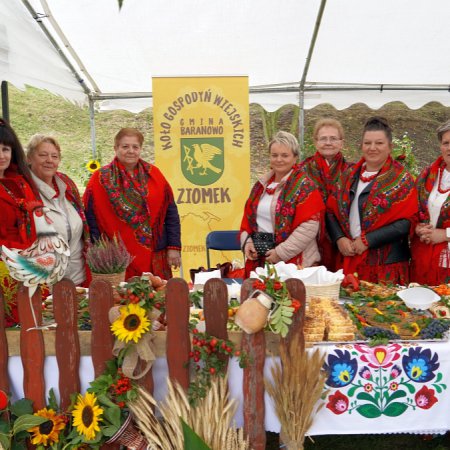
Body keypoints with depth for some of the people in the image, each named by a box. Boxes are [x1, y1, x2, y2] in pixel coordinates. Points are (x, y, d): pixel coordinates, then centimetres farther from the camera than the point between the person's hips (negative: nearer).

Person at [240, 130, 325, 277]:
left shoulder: (304, 187, -8)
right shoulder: (261, 185, 12)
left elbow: (309, 226, -16)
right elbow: (248, 217, 17)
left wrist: (281, 252, -16)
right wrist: (247, 241, 0)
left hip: (294, 262, -6)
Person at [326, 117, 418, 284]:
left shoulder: (401, 180, -2)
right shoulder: (350, 175, 10)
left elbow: (406, 222, -12)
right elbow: (331, 210, 8)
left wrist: (367, 240, -16)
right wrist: (340, 238, -8)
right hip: (349, 260, 4)